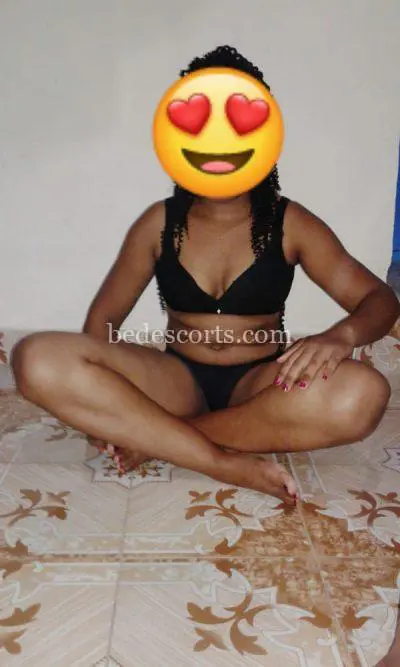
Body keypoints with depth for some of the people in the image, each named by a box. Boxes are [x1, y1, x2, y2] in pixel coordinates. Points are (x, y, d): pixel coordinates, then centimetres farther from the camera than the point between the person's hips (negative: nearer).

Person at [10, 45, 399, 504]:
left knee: (361, 395, -33)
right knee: (39, 360, -24)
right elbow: (103, 315, 7)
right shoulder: (159, 223, 3)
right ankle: (227, 463, -25)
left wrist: (343, 334, -27)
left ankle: (155, 437, -21)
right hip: (177, 381, 1)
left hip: (258, 385, 0)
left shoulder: (291, 224, -1)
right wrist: (95, 393, -13)